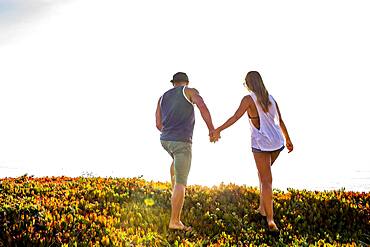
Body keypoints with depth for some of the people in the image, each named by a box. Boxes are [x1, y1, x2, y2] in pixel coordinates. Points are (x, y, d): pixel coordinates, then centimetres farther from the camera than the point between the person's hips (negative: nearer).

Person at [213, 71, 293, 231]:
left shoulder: (249, 99, -8)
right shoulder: (271, 98, 11)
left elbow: (235, 117, -21)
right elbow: (280, 121, 15)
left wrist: (218, 130, -24)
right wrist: (288, 140, 23)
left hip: (261, 144, -6)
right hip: (277, 142, 6)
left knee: (266, 181, -3)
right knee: (263, 173, 27)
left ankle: (270, 220, -7)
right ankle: (262, 207, 29)